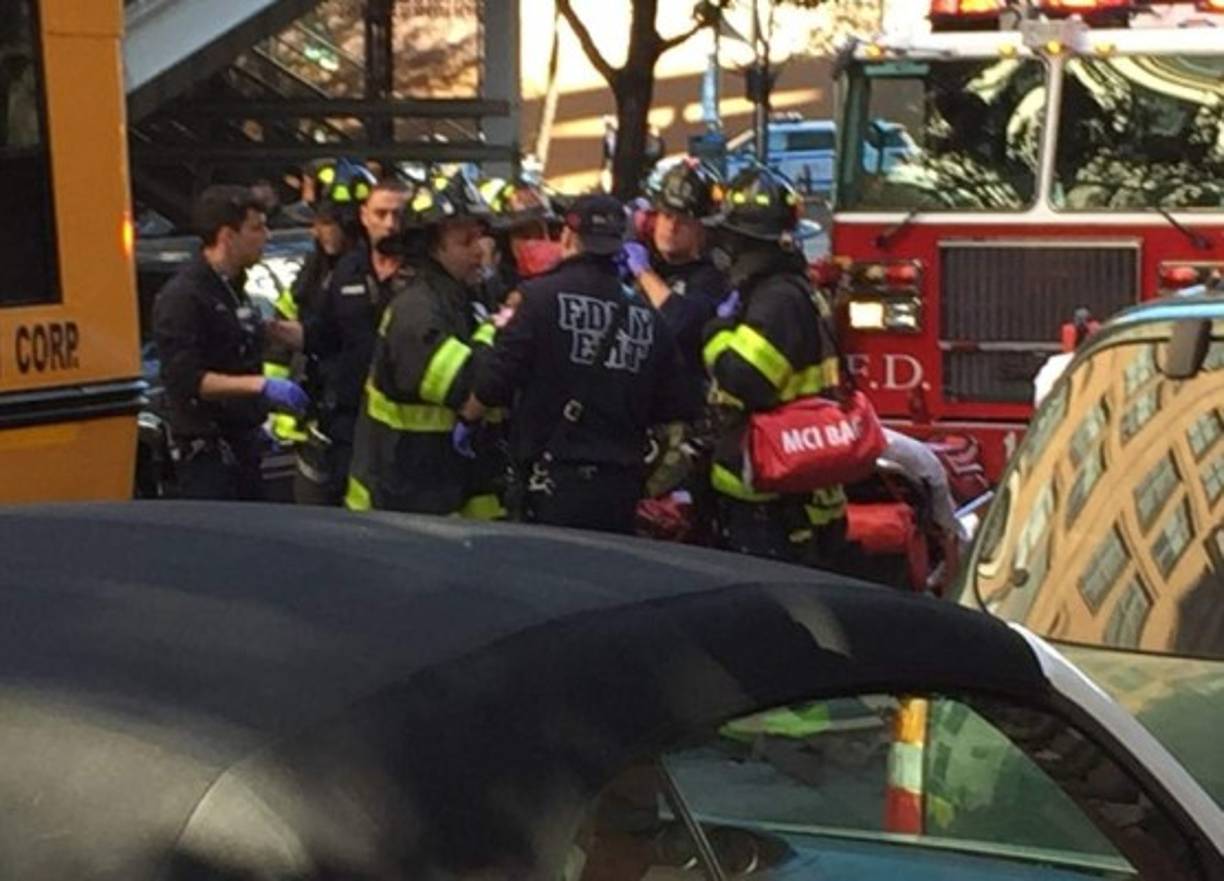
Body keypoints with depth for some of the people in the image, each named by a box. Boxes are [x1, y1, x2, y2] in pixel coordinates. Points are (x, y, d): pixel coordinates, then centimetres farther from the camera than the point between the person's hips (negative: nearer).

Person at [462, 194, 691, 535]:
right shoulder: (648, 317, 7)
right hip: (623, 485, 5)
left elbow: (496, 378, -7)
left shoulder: (543, 296, -8)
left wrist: (468, 416, 11)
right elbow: (669, 410, 9)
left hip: (557, 481, -5)